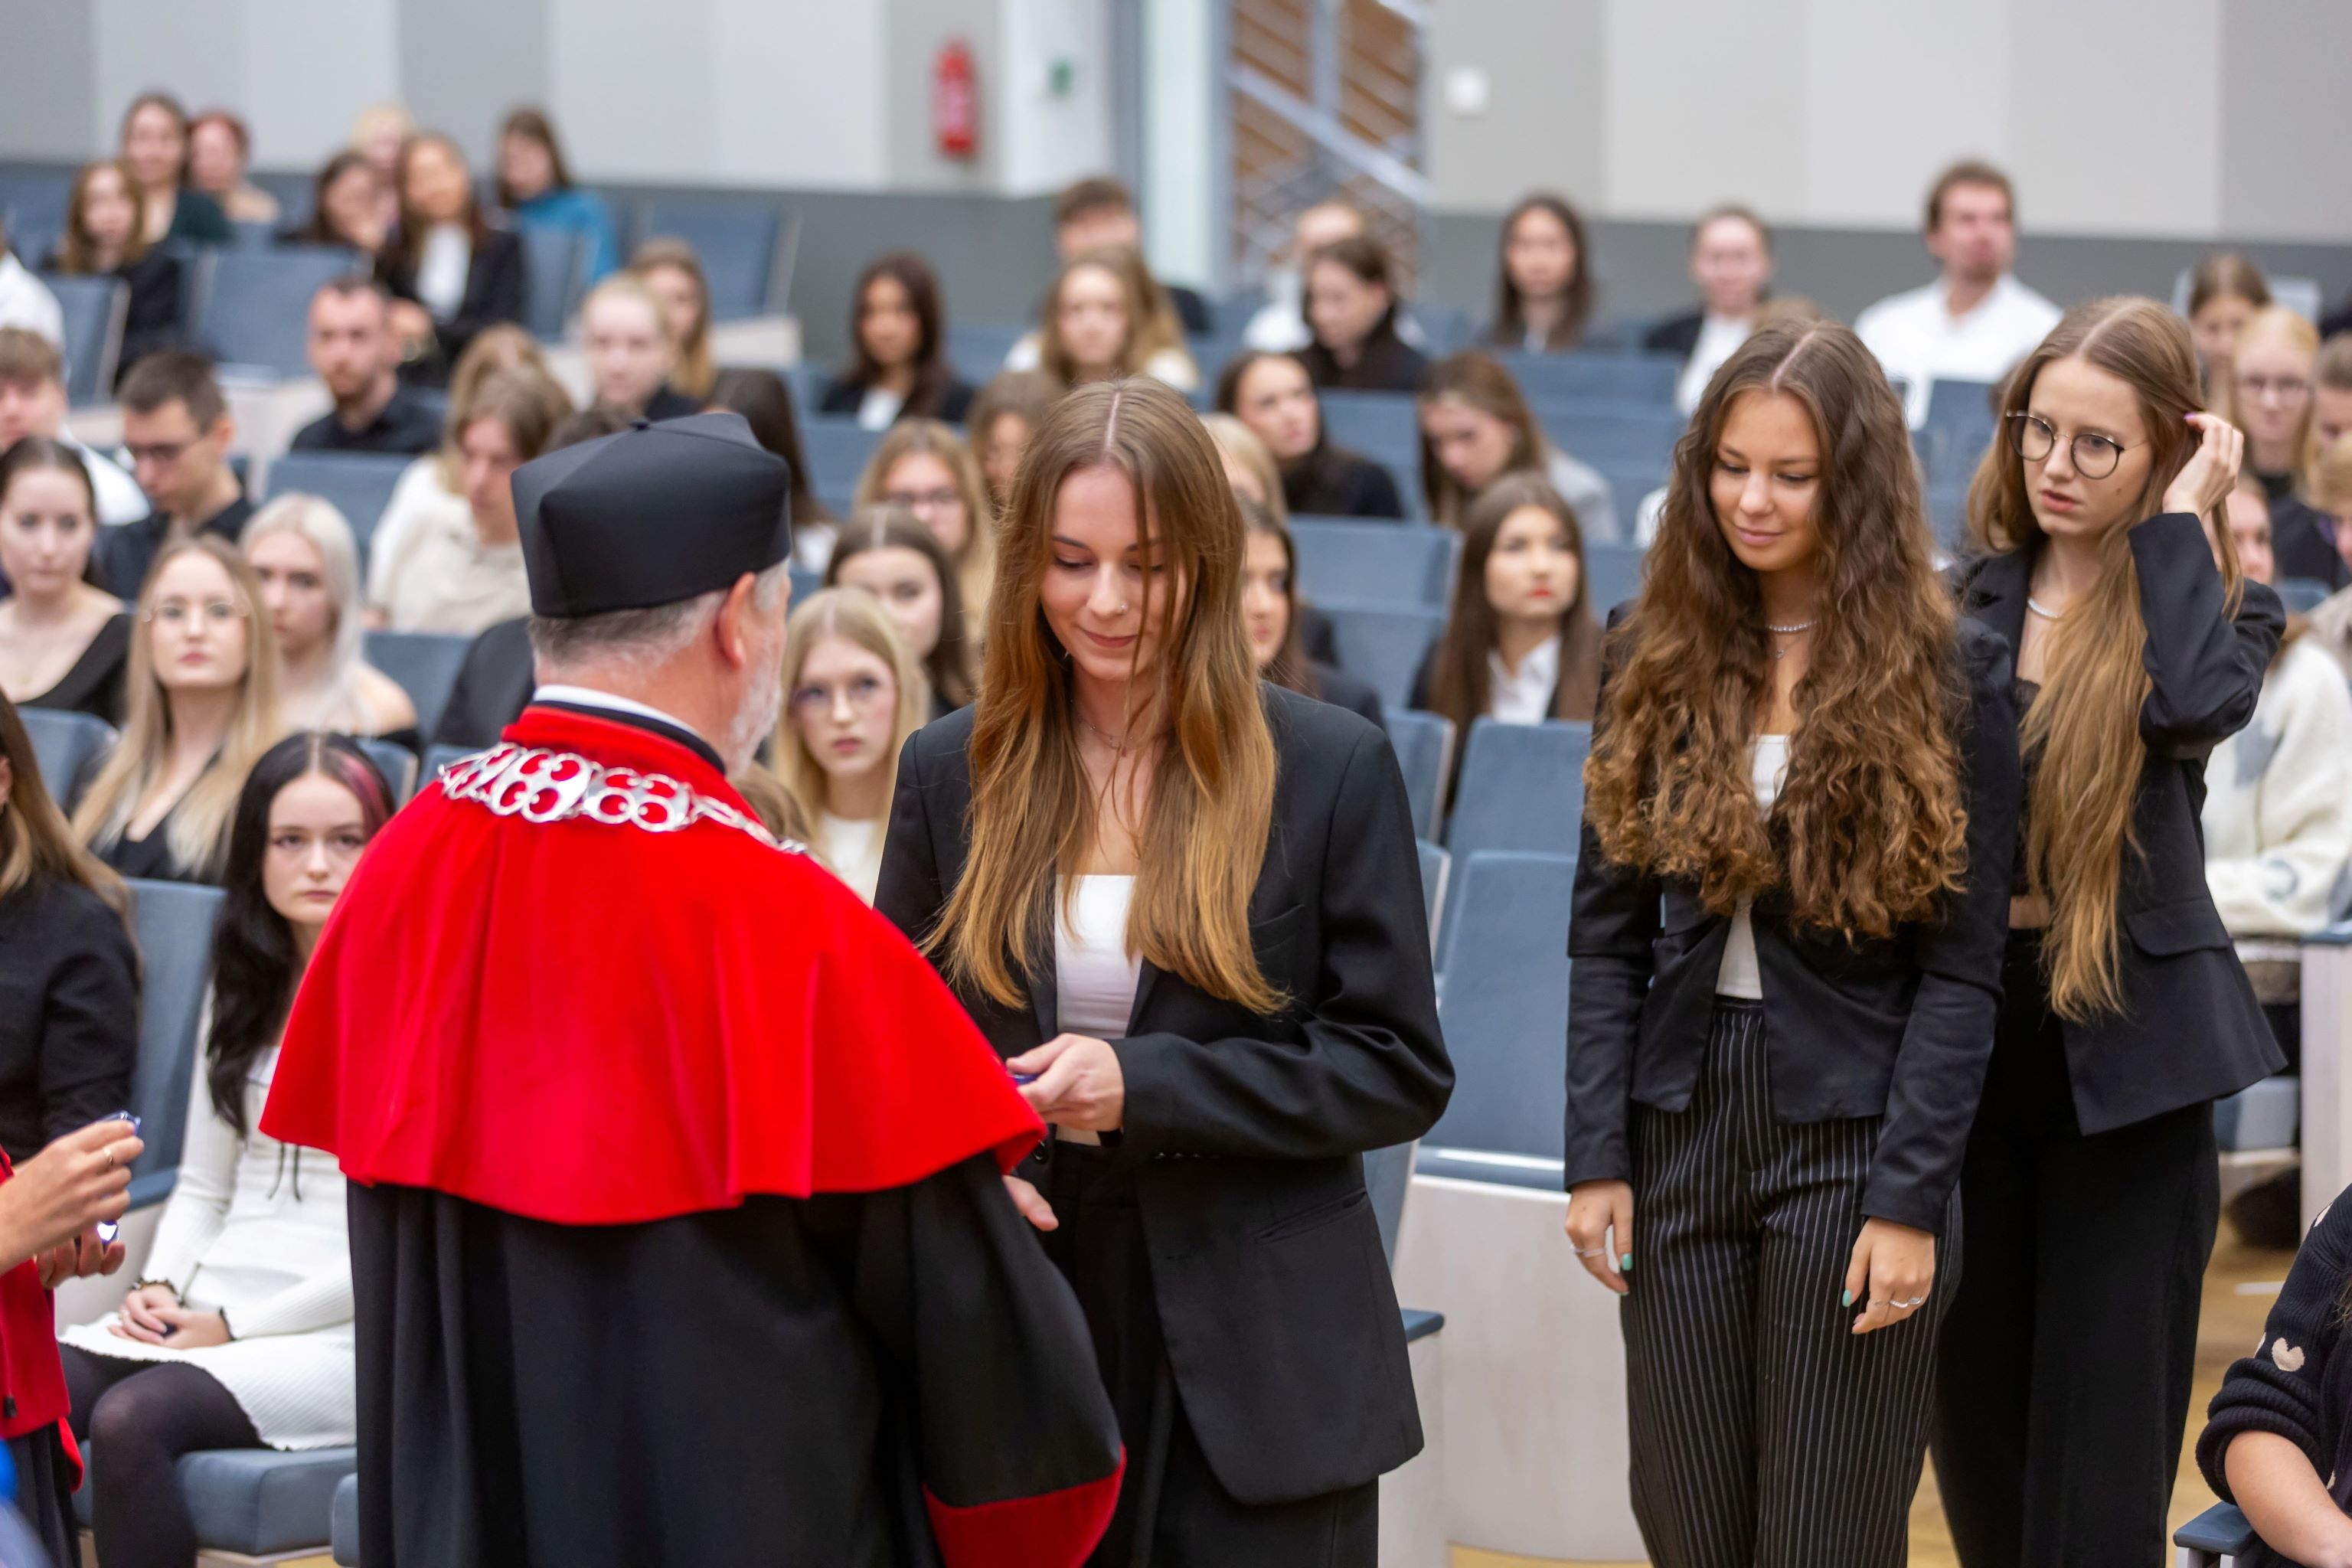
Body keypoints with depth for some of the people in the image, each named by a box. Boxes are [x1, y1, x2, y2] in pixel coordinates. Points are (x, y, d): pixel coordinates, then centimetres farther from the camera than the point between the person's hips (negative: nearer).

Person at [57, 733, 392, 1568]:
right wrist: (160, 1287, 2)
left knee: (133, 1419, -32)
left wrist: (240, 1323, -11)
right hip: (200, 1314, 6)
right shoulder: (242, 993, 19)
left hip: (341, 1334, -6)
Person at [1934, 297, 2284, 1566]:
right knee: (1974, 1411, 13)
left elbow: (2198, 702, -26)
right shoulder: (1969, 601, 6)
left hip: (2125, 1049, -4)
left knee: (2101, 1438, 0)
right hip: (1970, 1031, 4)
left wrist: (2177, 521, -16)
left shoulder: (2213, 600, -2)